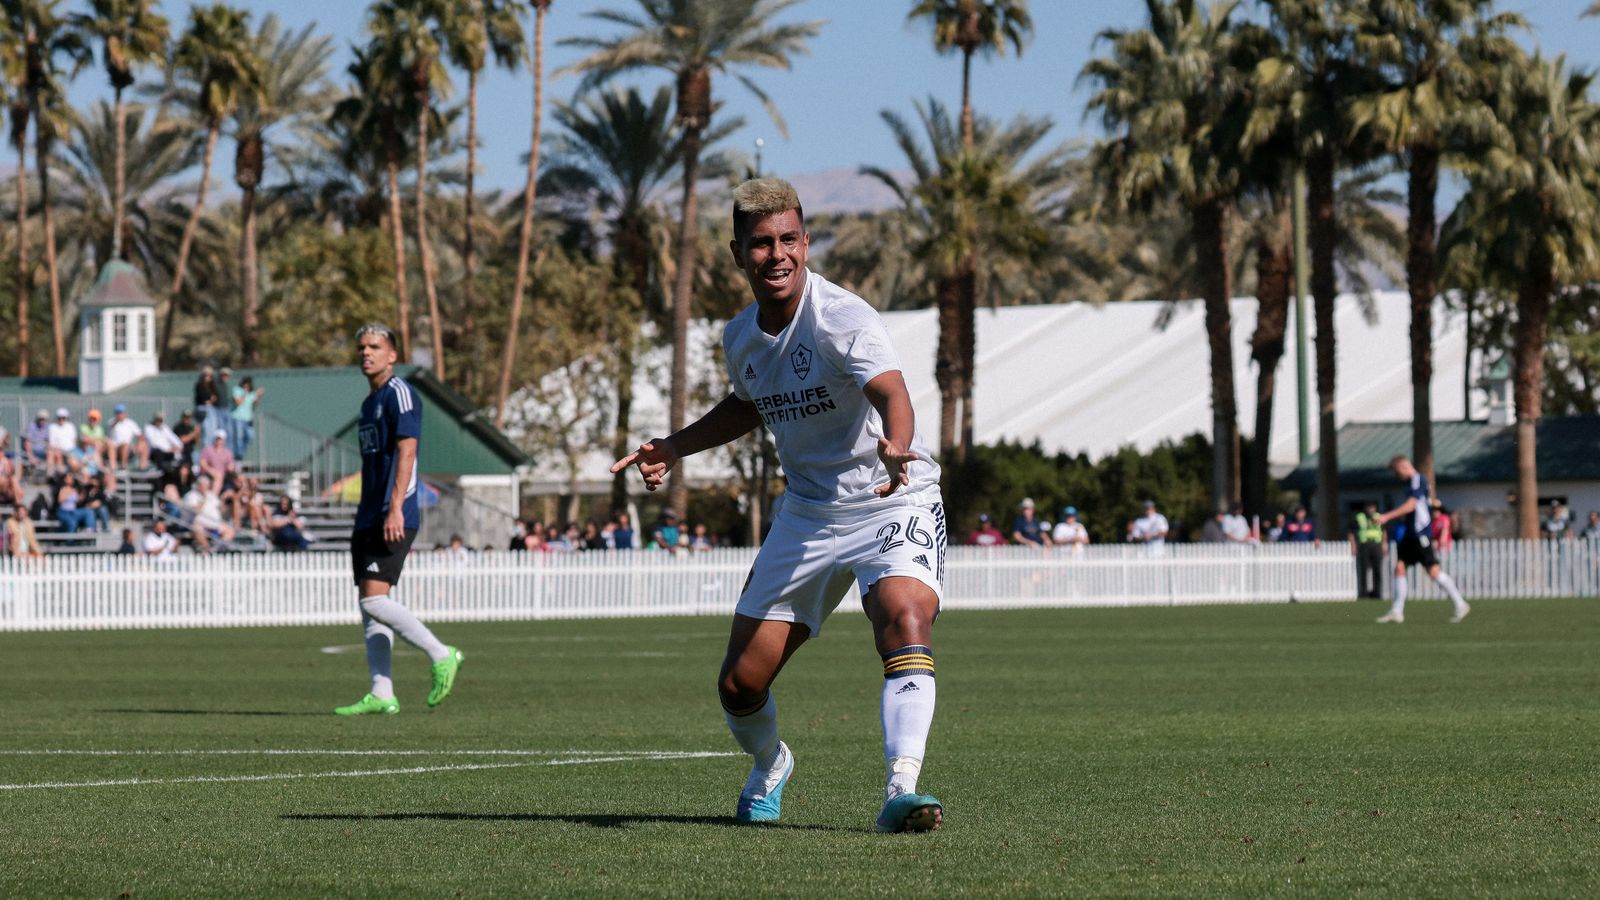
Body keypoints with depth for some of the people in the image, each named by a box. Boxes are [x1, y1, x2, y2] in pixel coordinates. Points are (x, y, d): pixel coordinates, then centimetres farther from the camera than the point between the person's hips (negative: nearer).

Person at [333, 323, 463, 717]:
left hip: (393, 518, -10)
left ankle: (441, 656, -6)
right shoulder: (370, 402, 20)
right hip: (368, 518, 10)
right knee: (369, 605, 5)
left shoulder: (400, 394, -8)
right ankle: (381, 695, 4)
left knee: (374, 599, -16)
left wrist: (395, 509, -25)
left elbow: (406, 452, -17)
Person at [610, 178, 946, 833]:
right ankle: (769, 768, 37)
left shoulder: (842, 318, -21)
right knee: (740, 684, 4)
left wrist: (897, 449, -61)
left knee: (904, 619, -36)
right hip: (807, 514, 6)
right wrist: (674, 448, 14)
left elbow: (891, 391, -40)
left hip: (893, 503, -6)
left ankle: (900, 790, -41)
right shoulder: (740, 337, 1)